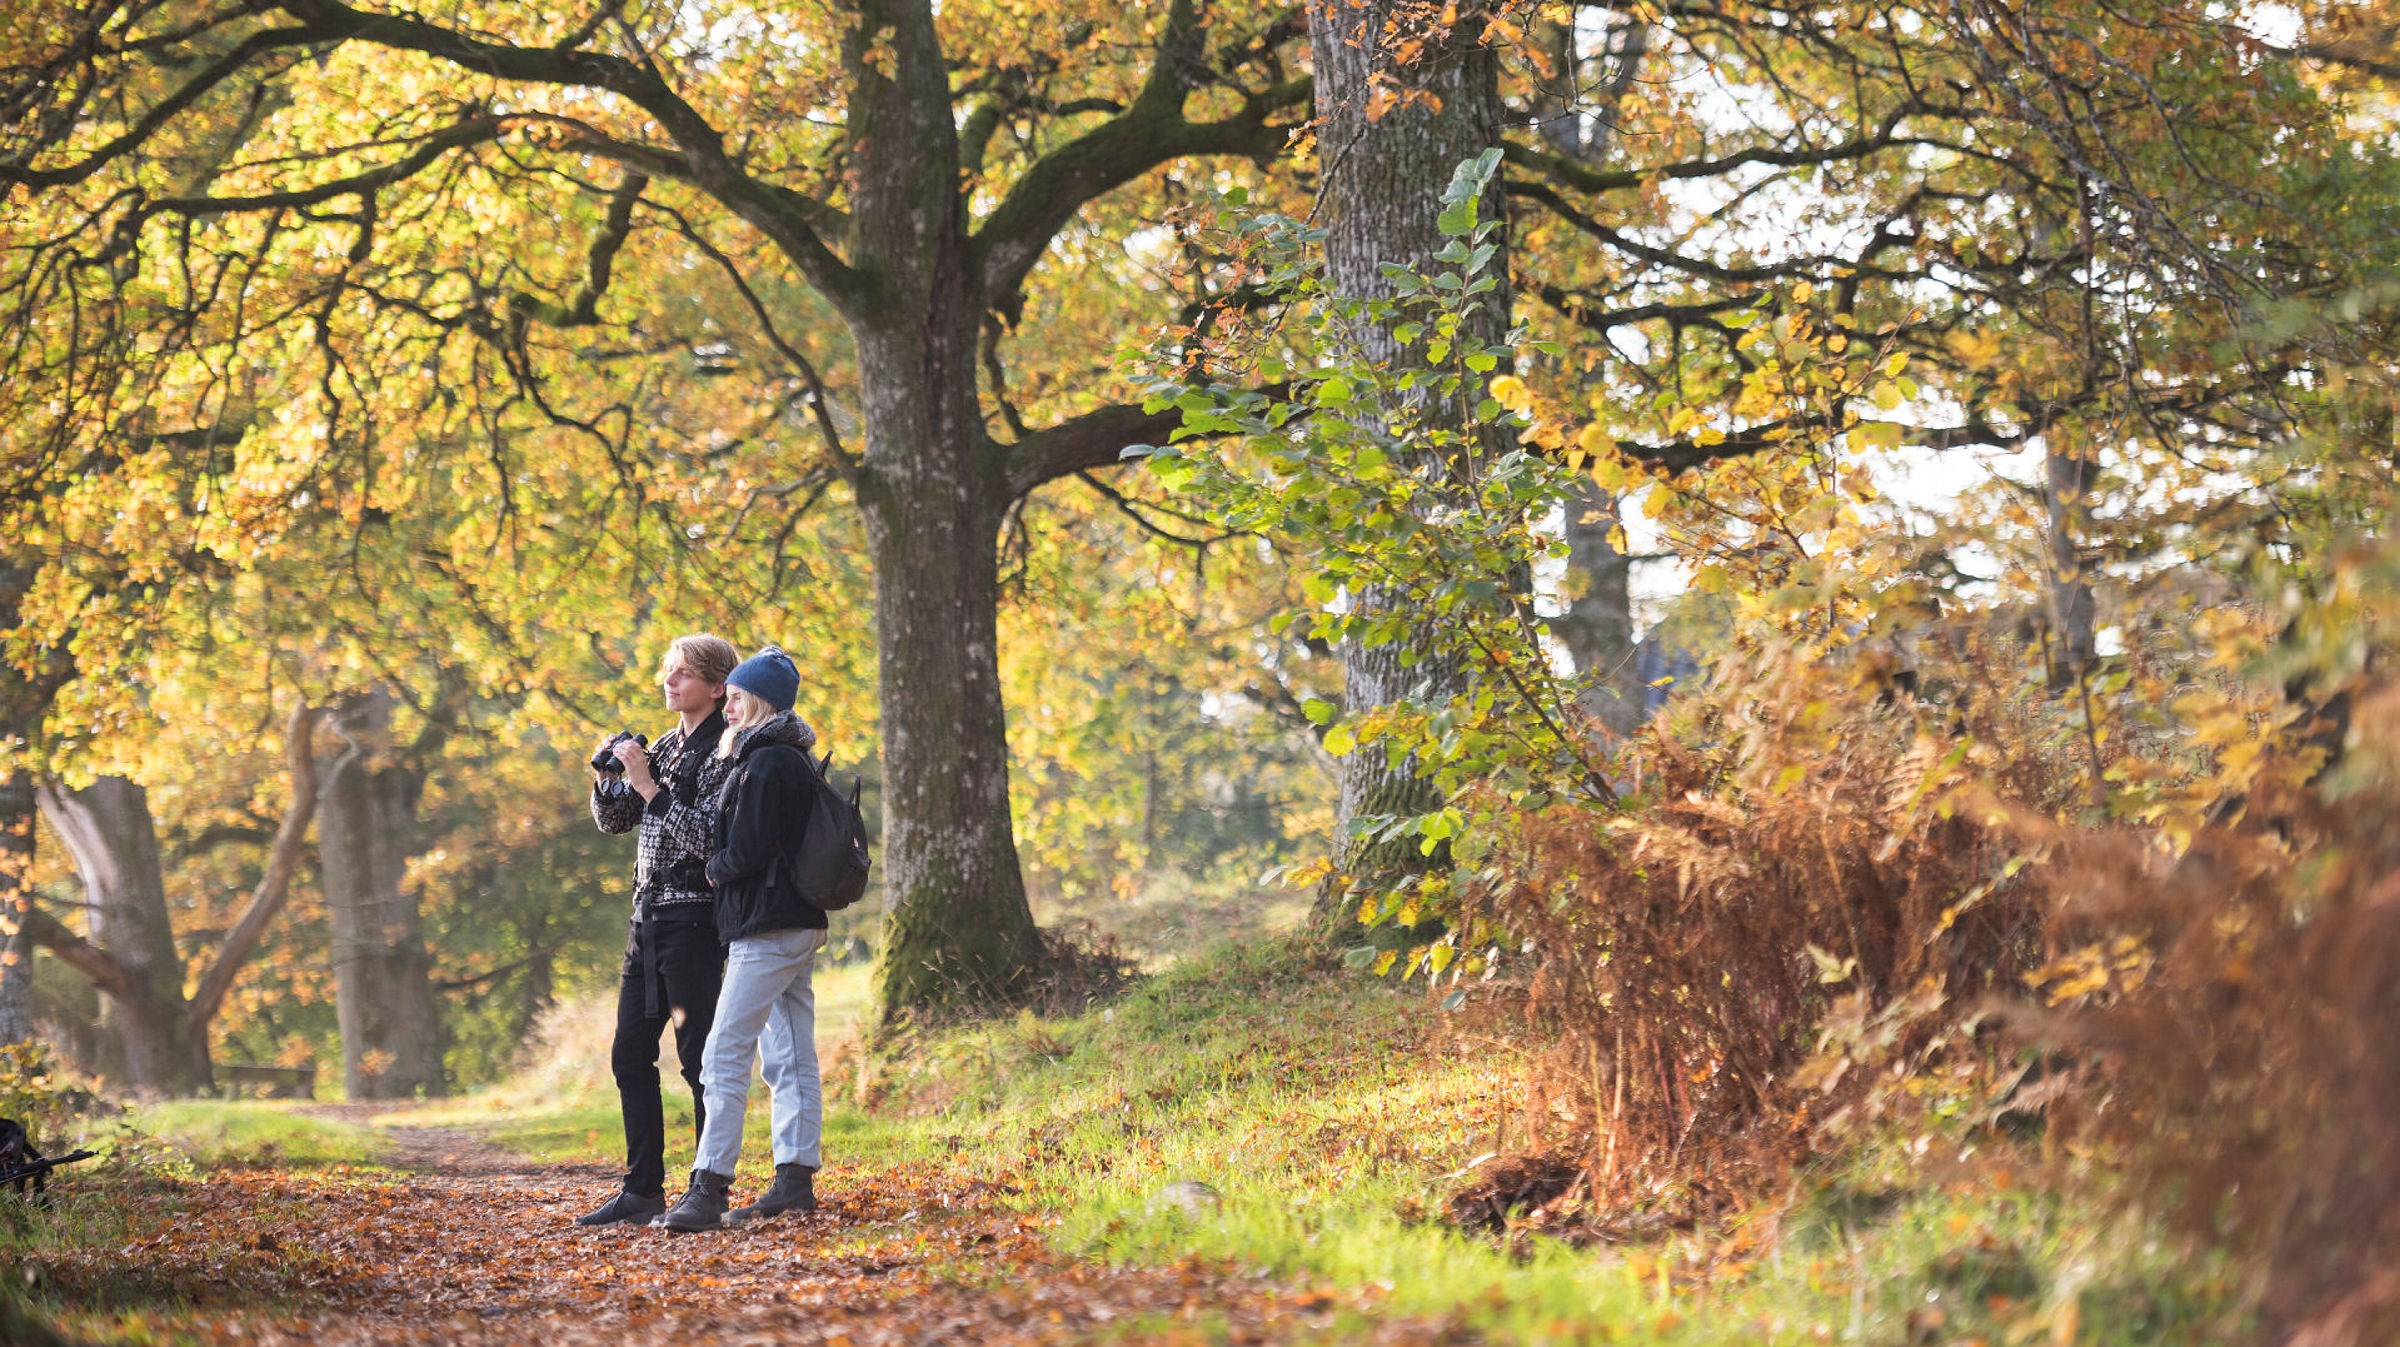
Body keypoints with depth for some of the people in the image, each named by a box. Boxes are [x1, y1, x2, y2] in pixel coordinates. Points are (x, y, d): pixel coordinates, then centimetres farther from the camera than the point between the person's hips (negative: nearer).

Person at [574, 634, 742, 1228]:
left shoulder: (724, 753, -10)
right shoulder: (665, 746, 15)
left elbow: (708, 837, -20)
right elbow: (612, 820, 18)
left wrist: (647, 785, -20)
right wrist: (611, 773, -1)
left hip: (694, 917, -9)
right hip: (649, 916, 9)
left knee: (699, 1056, -5)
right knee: (630, 1054, 9)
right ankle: (643, 1190, 15)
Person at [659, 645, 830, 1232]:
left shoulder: (764, 763, -14)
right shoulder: (795, 760, 16)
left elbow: (746, 853, -18)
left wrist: (714, 868, 0)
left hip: (767, 929, -10)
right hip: (799, 924, 10)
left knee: (724, 1057, -11)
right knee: (791, 1058, 10)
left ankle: (709, 1189, -14)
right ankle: (796, 1180, 12)